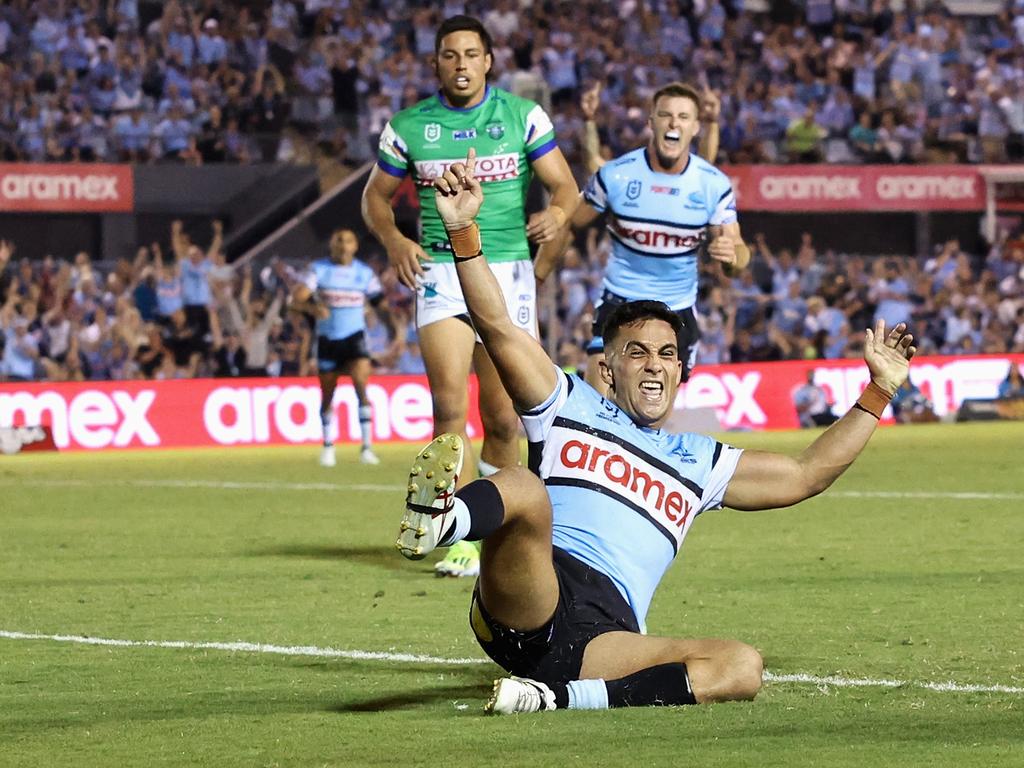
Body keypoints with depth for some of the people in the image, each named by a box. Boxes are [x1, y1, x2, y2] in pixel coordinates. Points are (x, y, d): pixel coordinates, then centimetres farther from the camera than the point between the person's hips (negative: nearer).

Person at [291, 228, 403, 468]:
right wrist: (312, 307, -34)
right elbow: (297, 298, -12)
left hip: (354, 337, 0)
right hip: (327, 338, 0)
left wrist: (395, 325, -11)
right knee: (327, 395, 7)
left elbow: (380, 305, 7)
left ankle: (367, 447, -18)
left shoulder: (364, 273, 4)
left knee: (361, 385, -19)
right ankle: (328, 446, 27)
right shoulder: (320, 269, -1)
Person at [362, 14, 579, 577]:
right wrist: (393, 241, -5)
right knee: (449, 406, -16)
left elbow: (565, 185, 3)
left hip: (507, 271, 0)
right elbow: (376, 194, 15)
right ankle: (459, 539, -13)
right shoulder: (409, 127, 5)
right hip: (440, 271, 0)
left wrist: (558, 212, -20)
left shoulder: (523, 116, 3)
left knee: (502, 417, 1)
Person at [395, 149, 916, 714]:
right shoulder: (569, 408, 21)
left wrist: (878, 392, 32)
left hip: (604, 642, 3)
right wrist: (463, 232, -3)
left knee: (742, 667, -23)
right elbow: (496, 326, 10)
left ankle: (558, 696, -36)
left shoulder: (699, 462, 31)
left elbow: (808, 474, 35)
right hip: (524, 613, -3)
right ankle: (437, 519, -71)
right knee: (522, 487, -33)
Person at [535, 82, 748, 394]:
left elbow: (738, 250, -4)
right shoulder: (615, 175, -11)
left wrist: (732, 256, -29)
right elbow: (567, 225, 1)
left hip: (678, 310, 2)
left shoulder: (714, 185, -8)